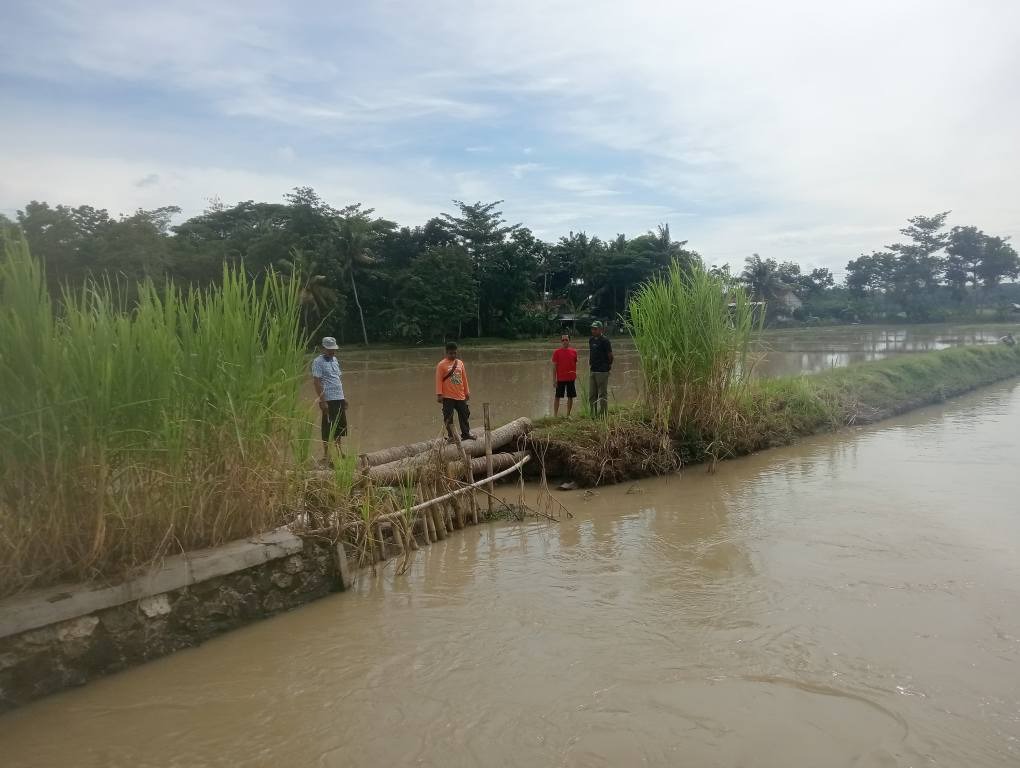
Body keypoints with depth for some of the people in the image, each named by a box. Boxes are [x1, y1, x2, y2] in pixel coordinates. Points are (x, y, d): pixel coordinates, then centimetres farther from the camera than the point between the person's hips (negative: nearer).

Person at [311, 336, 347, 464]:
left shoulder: (335, 360, 16)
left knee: (341, 425, 14)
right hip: (328, 400, -8)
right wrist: (322, 400, -19)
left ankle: (339, 448, 28)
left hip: (339, 398, 8)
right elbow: (317, 382, -14)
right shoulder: (318, 362, -8)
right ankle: (326, 454, 6)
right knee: (327, 427, -2)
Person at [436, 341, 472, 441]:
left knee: (464, 414, 10)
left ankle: (466, 434, 21)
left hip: (460, 396, 5)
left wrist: (467, 392, 15)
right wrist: (439, 394, -14)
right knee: (448, 417, -2)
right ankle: (451, 436, 7)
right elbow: (439, 380, -8)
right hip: (448, 396, -5)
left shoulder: (460, 363, 9)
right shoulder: (442, 365, -6)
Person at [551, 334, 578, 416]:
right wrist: (554, 379, -6)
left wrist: (575, 374, 7)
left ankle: (568, 415, 18)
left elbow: (575, 364, 14)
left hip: (571, 378, 3)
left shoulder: (573, 352, 4)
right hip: (560, 379, -3)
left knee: (570, 397, 7)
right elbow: (554, 366, -2)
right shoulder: (557, 352, -3)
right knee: (557, 397, 2)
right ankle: (555, 415, 9)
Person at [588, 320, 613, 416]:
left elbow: (610, 355, -7)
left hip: (602, 372, -8)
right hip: (593, 371, 8)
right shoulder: (591, 340, 13)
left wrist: (609, 365, 3)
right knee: (592, 395, 10)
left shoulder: (605, 341, -10)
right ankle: (593, 415, 17)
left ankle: (603, 415, 3)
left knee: (603, 394, -2)